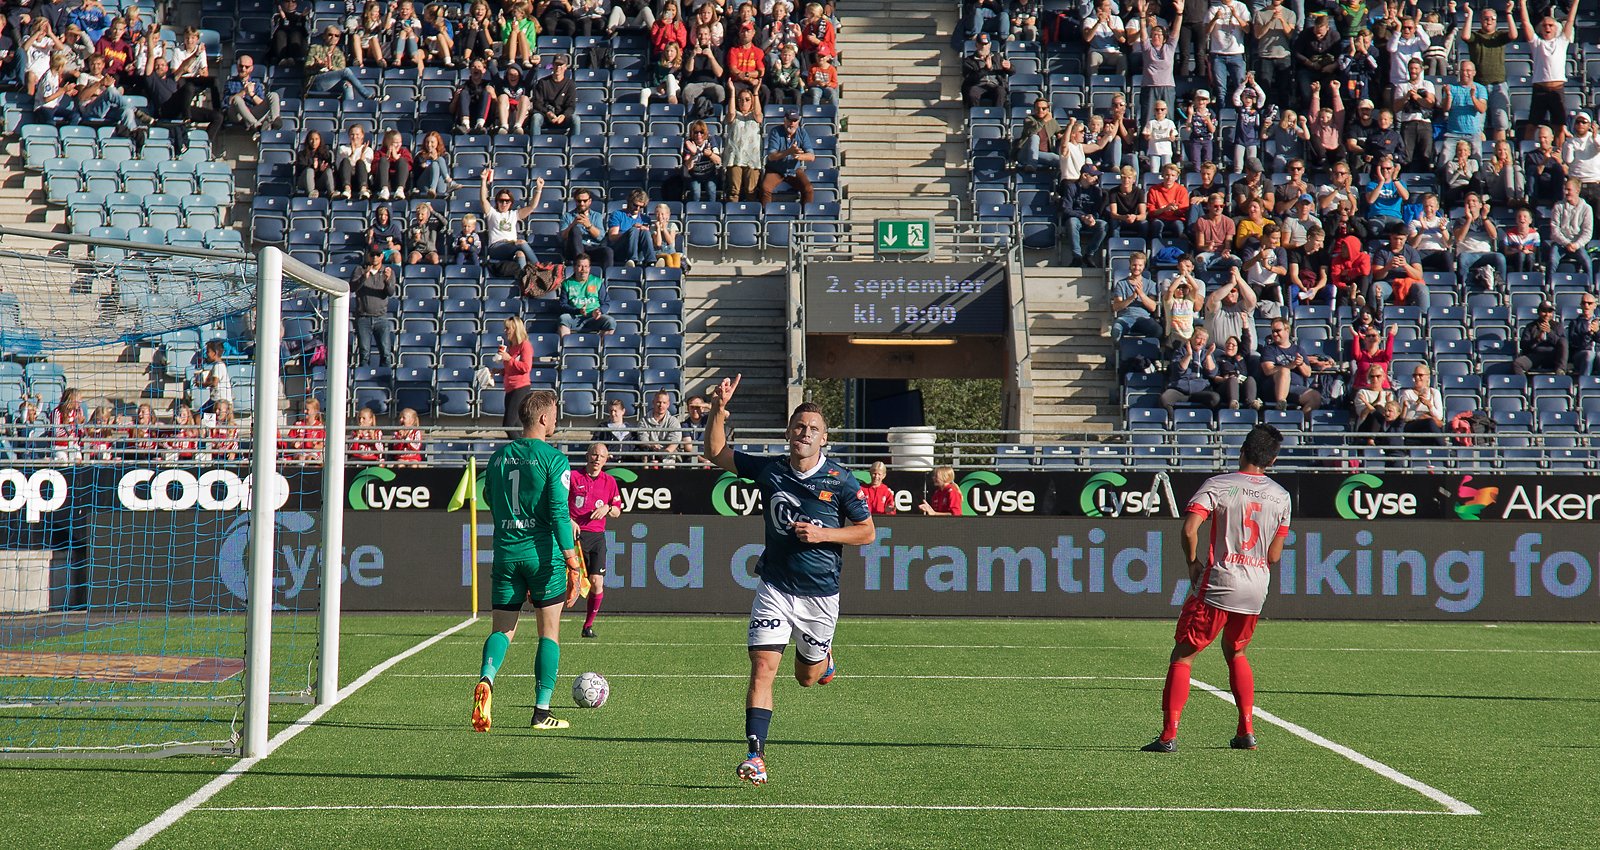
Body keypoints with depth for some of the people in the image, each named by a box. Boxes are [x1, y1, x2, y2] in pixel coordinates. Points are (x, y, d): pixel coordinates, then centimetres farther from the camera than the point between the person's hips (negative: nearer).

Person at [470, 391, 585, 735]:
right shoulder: (554, 459, -8)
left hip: (505, 552, 4)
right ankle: (542, 711, 6)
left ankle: (486, 679, -22)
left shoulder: (498, 457, 9)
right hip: (542, 554, -4)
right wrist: (573, 564, -17)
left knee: (502, 629, 8)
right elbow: (559, 512, -16)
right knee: (549, 632, 7)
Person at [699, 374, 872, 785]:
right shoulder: (769, 470, 0)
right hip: (775, 588, 1)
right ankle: (755, 756, -13)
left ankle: (822, 654, 51)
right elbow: (716, 454, 8)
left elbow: (868, 532, -1)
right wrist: (718, 409, -7)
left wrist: (822, 534, -15)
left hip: (820, 593, -1)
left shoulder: (841, 481, -6)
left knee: (807, 678, 15)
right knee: (762, 668, -14)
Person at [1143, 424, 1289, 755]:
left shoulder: (1218, 485, -7)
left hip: (1216, 587, -5)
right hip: (1256, 591, 5)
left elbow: (1189, 529, -18)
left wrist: (1193, 563, -2)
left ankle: (1169, 734, -8)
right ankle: (1246, 731, 20)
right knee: (1235, 653, 26)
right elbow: (1274, 556, 10)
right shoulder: (1281, 496, 7)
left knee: (1182, 656, 2)